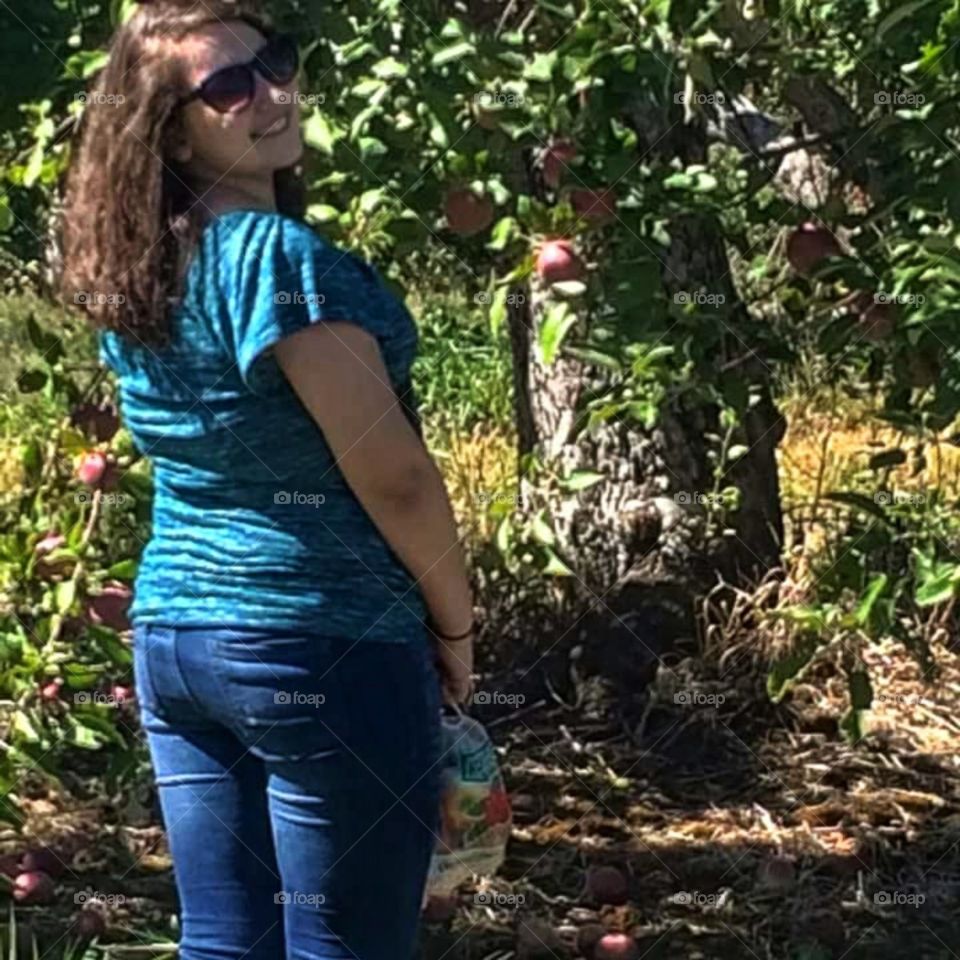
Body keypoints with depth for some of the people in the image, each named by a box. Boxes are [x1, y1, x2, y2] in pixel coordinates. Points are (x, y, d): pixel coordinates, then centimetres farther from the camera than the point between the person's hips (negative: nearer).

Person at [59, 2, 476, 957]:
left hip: (170, 633, 8)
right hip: (323, 648, -8)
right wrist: (456, 628, -1)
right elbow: (393, 479, -16)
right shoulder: (282, 257, -17)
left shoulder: (130, 277, 8)